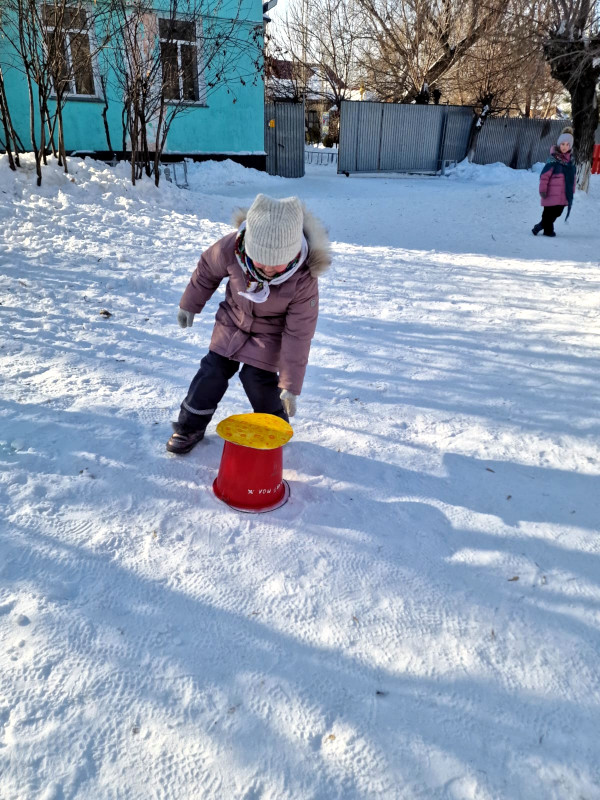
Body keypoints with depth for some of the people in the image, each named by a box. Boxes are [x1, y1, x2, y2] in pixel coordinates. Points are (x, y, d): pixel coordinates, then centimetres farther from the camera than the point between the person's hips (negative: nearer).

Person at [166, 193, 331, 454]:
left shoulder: (304, 278, -36)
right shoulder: (231, 247, -31)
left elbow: (298, 334, -28)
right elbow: (207, 270, -6)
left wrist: (291, 384, -25)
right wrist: (189, 304, 6)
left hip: (269, 335, -3)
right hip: (232, 322, 3)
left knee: (258, 380, -8)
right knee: (212, 371, 5)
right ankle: (190, 426, 24)